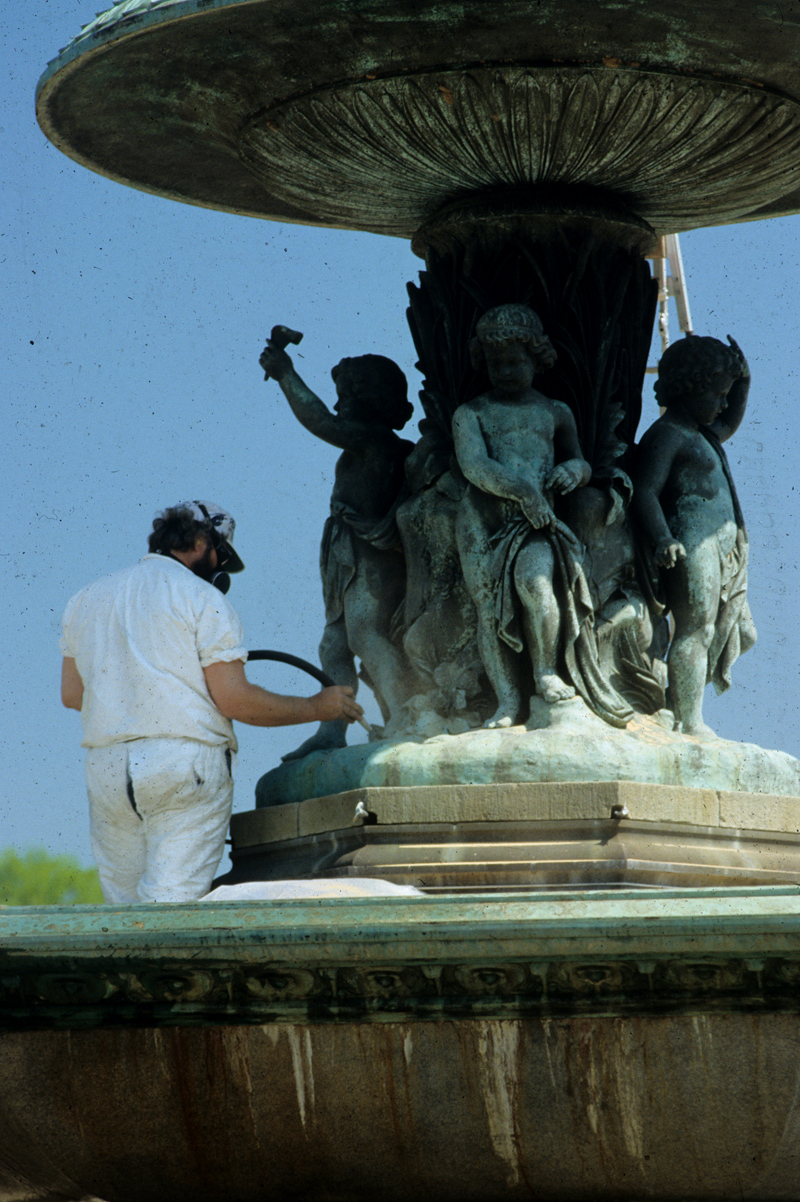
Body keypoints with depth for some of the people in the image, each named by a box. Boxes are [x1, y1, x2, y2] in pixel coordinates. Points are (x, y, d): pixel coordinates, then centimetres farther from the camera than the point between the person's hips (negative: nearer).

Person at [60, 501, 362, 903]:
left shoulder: (86, 598, 16)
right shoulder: (203, 599, -2)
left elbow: (71, 694, 18)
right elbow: (234, 700, -9)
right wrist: (316, 708, 3)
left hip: (104, 769, 5)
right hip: (187, 761, -5)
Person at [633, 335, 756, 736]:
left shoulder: (701, 432, 21)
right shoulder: (665, 435, -9)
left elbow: (730, 425, 43)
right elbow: (644, 490, -18)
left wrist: (742, 380, 28)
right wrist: (662, 539, -32)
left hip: (723, 548, 10)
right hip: (692, 545, -10)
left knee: (736, 633, 9)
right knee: (696, 630, -11)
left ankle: (683, 705, 11)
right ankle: (689, 724, -9)